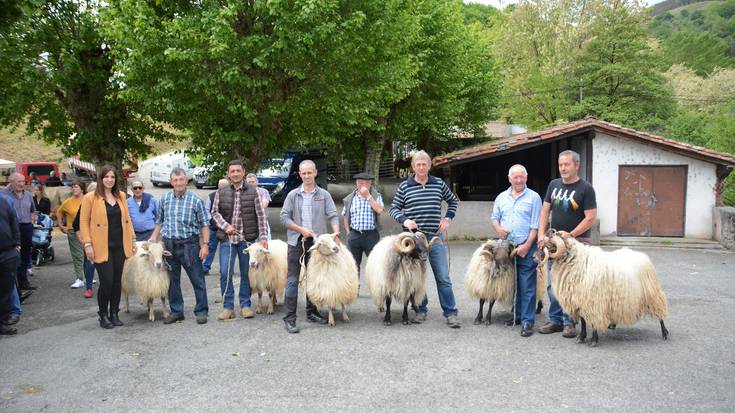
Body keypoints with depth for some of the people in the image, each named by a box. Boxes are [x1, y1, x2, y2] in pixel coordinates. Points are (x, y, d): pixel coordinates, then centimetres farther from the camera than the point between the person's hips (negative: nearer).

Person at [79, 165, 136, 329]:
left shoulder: (121, 196, 10)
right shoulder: (90, 198, -4)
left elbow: (127, 219, 16)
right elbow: (83, 222, -4)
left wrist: (132, 238, 13)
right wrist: (87, 244, -10)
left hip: (119, 246, 5)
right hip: (101, 247, -5)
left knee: (117, 280, 8)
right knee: (106, 281, -6)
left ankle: (114, 314, 20)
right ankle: (103, 315, 12)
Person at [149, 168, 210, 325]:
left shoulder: (196, 200, -3)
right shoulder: (164, 199, 8)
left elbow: (204, 224, -2)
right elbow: (159, 222, 17)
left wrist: (205, 244, -9)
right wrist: (153, 239, 8)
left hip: (189, 244, -4)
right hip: (169, 245, 4)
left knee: (197, 280, 0)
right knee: (172, 281, 11)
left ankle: (201, 311, 10)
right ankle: (176, 312, 22)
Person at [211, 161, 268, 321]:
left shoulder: (253, 191, 2)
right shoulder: (221, 192, 5)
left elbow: (260, 215, 1)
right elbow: (215, 212, 8)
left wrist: (263, 236, -4)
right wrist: (225, 226, -9)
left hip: (247, 239, 0)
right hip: (227, 238, 1)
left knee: (246, 273, 7)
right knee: (225, 273, -4)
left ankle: (245, 305, 19)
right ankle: (228, 307, 7)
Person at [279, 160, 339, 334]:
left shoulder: (324, 195, 6)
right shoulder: (293, 195, 5)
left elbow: (333, 215, -1)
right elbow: (284, 217, 1)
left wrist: (336, 233, -18)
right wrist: (301, 229, -10)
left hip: (317, 241, 2)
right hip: (296, 241, -2)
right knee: (293, 280, -4)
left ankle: (312, 312, 24)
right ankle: (290, 317, -2)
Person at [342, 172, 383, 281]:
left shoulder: (376, 196, 2)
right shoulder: (350, 199, 7)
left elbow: (379, 210, -16)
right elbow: (345, 216, 15)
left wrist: (368, 196, -15)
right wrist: (348, 232, 6)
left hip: (371, 234, -2)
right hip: (354, 235, 2)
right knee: (353, 264, 9)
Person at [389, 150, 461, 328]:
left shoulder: (439, 184, 6)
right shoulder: (404, 186, 2)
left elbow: (453, 201, 21)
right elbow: (394, 208, 7)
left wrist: (447, 218, 8)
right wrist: (404, 220, -11)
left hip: (435, 237, 0)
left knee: (443, 277, 0)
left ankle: (450, 313, 7)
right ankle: (421, 310, 21)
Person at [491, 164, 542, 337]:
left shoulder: (534, 197, 0)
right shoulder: (501, 197, 13)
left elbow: (535, 226, -5)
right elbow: (494, 217, 15)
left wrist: (526, 246, -12)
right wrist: (498, 229, -8)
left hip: (526, 247, -4)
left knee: (527, 286, -4)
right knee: (512, 284, 11)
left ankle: (527, 321, -1)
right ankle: (517, 315, 23)